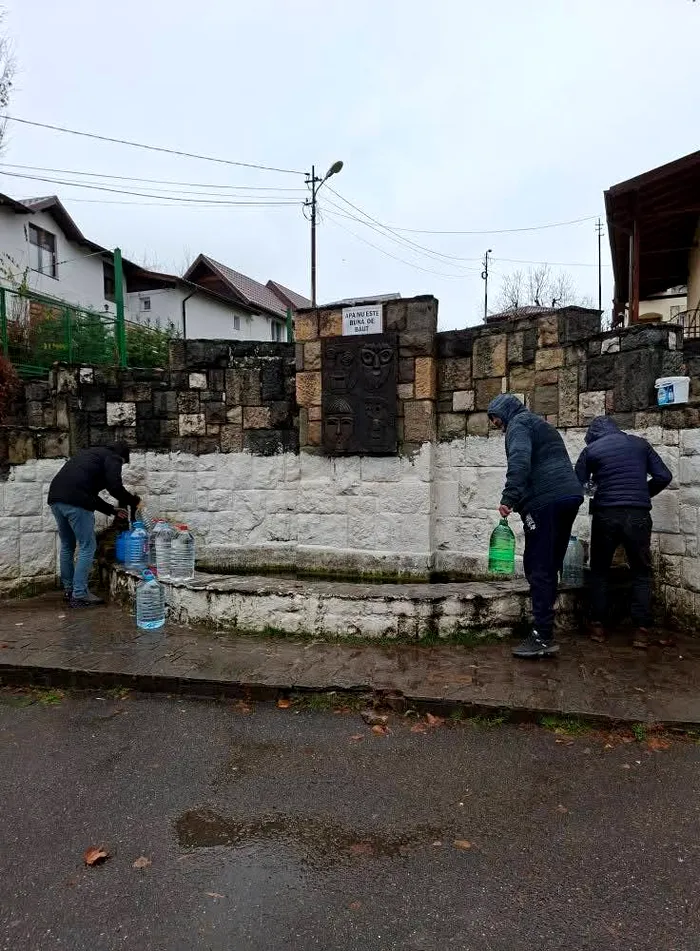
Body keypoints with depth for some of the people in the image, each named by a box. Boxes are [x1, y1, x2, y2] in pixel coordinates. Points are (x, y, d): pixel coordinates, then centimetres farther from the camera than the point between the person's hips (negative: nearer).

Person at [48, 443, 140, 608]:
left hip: (55, 498, 9)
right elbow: (115, 487, -7)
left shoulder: (91, 454, 33)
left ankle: (68, 589, 32)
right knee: (87, 547, 2)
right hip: (75, 502, -9)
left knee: (67, 545, 22)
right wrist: (135, 501, 9)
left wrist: (112, 510, 38)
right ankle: (79, 595, 5)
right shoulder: (112, 458, 8)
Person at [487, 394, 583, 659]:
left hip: (545, 501, -9)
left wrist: (508, 499, -23)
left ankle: (544, 637, -9)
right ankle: (545, 627, 18)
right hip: (570, 497, 9)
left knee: (538, 569, -8)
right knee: (550, 566, 13)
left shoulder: (518, 424, 1)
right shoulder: (541, 424, 30)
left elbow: (520, 462, -19)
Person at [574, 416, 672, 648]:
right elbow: (663, 476, 8)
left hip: (605, 515, -1)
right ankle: (641, 631, 5)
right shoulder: (640, 444, 11)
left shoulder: (591, 450, 4)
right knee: (641, 572, 11)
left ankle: (598, 626, 13)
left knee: (599, 571, 14)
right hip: (638, 515, 1)